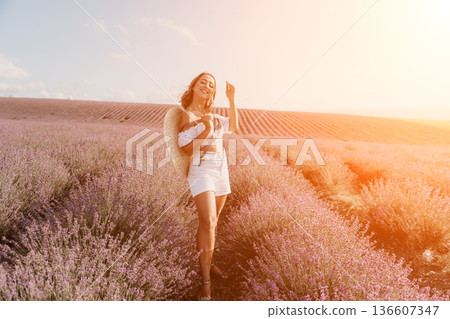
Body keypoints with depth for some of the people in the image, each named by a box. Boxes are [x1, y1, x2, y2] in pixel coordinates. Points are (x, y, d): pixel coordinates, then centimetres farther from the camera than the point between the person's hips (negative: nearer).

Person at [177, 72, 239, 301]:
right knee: (208, 222, -18)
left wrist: (231, 99, 18)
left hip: (221, 171, 7)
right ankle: (205, 282, -10)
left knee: (211, 222, 14)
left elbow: (234, 127, 23)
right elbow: (186, 149, -13)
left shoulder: (212, 116, 14)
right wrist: (206, 131, -22)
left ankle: (207, 263, 31)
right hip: (201, 170, -7)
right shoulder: (186, 115, -5)